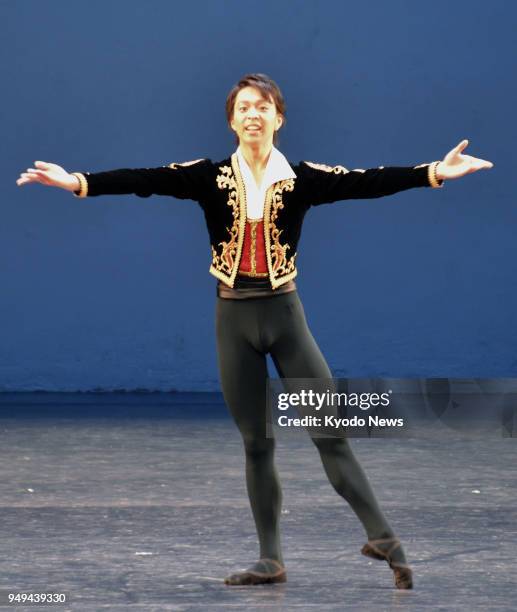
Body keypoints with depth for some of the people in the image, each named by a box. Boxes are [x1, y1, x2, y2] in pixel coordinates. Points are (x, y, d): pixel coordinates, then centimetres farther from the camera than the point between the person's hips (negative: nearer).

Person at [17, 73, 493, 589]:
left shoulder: (301, 178, -3)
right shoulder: (210, 177, -1)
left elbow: (365, 182, -14)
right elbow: (145, 180, -11)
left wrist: (431, 173, -27)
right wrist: (78, 182, -23)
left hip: (284, 314, -1)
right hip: (234, 317, 1)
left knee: (331, 430, -5)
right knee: (255, 443, 7)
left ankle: (382, 536, -1)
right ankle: (270, 560, 14)